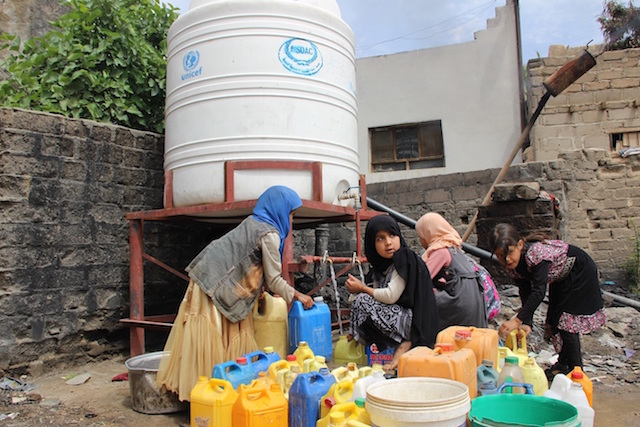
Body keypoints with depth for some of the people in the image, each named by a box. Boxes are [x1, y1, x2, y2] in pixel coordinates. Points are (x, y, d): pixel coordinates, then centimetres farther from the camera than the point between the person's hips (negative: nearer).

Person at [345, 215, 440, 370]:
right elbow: (379, 298, 11)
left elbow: (391, 296, -20)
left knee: (362, 300, -15)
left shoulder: (406, 259, -13)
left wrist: (362, 288, -6)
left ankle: (403, 345, -13)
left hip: (413, 321, -9)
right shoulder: (381, 265, 11)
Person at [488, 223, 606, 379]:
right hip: (561, 277, 8)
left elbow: (539, 292, -45)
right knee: (554, 319, 11)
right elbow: (526, 295, -14)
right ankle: (563, 363, 29)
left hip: (580, 271, -8)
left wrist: (517, 320, -49)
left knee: (567, 320, -13)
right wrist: (526, 323, -28)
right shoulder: (513, 268, -15)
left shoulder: (536, 252, -40)